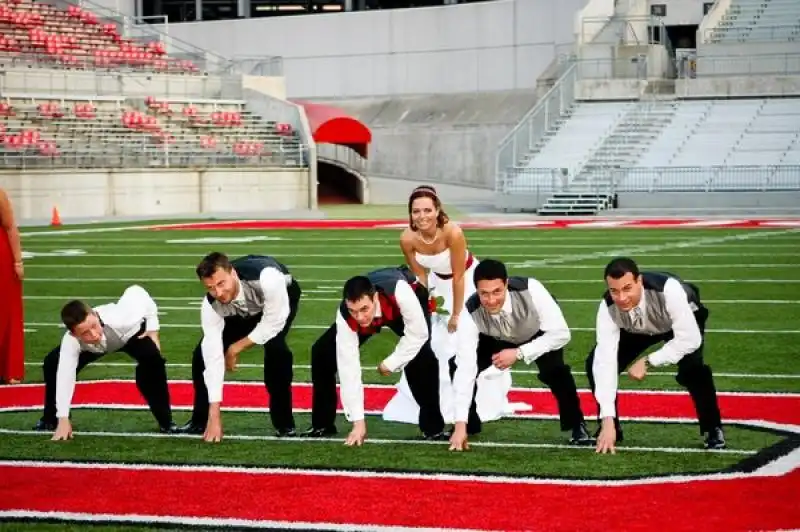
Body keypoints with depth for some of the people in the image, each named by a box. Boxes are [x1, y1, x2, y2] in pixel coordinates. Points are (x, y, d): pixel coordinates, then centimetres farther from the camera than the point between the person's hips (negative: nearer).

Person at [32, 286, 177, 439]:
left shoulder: (120, 318, -46)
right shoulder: (70, 341, -41)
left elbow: (137, 292, -29)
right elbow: (65, 376, -42)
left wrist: (153, 329, -24)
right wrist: (63, 420, -48)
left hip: (131, 332, -2)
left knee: (152, 359, -32)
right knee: (52, 364, -14)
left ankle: (166, 422, -19)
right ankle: (51, 419, 9)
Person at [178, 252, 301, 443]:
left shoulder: (267, 278, -47)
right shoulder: (211, 305, -32)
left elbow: (274, 323, -32)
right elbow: (213, 356, -31)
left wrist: (236, 348, -23)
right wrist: (215, 415, -32)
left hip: (281, 296, -3)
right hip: (242, 311, 3)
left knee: (274, 346, -30)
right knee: (203, 354, -9)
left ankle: (284, 424, -16)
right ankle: (201, 421, 12)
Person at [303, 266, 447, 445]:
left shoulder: (400, 292, -47)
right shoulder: (345, 316, -37)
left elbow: (418, 334, -32)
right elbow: (348, 367, -35)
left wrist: (391, 363, -27)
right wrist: (358, 421, -35)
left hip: (407, 301, -3)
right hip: (375, 312, 3)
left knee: (422, 356, -29)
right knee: (322, 352, -8)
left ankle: (433, 428, -16)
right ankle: (322, 424, 8)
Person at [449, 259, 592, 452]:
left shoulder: (530, 290, -41)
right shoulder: (471, 313, -36)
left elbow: (561, 333, -33)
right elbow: (466, 368, -38)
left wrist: (519, 353, -39)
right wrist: (460, 424, -42)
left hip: (539, 334, -2)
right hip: (496, 340, 2)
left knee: (554, 369, -31)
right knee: (458, 365, -17)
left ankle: (578, 427, -10)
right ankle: (469, 425, 7)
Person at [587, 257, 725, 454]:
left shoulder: (668, 289, -44)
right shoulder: (608, 307, -34)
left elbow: (690, 339, -39)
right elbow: (605, 360, -36)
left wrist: (648, 362, -39)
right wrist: (608, 420, -40)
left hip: (683, 320, -3)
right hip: (638, 328, 3)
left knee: (691, 366, -31)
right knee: (596, 363, -14)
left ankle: (713, 429, -7)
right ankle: (609, 429, 7)